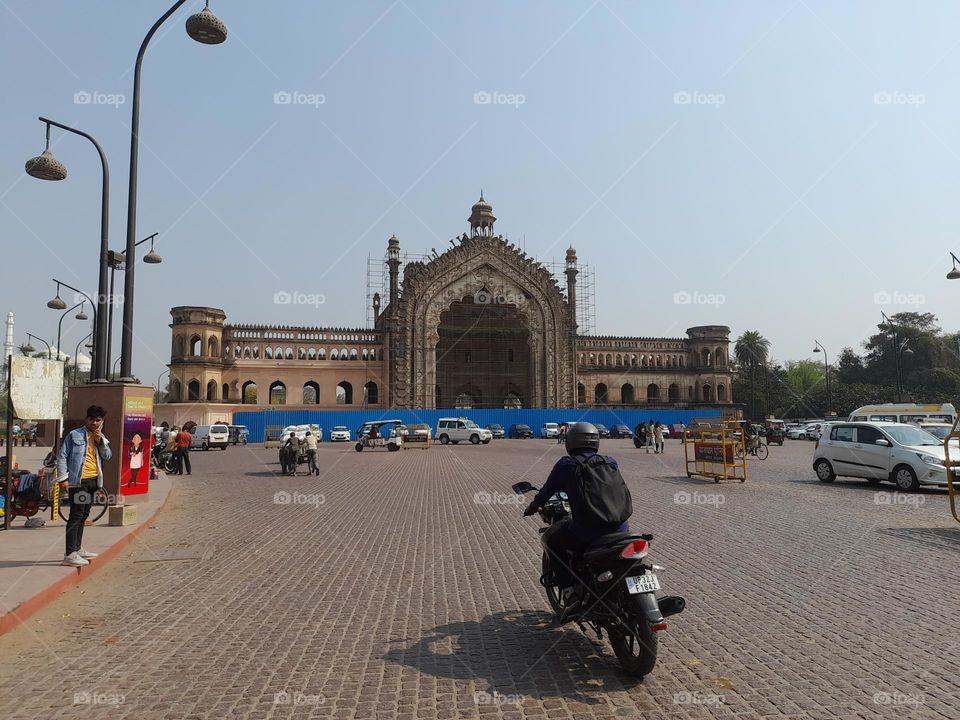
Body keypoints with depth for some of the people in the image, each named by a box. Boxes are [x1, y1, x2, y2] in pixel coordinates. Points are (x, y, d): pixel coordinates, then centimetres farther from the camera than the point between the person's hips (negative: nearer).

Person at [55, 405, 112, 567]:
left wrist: (101, 441, -10)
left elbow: (107, 456, 5)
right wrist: (63, 478, -13)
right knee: (76, 515, -10)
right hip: (77, 481, -7)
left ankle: (78, 549, 25)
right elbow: (62, 456, -7)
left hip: (93, 481, 7)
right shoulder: (74, 435, -5)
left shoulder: (101, 437, 14)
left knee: (83, 515, 15)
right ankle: (70, 554, -9)